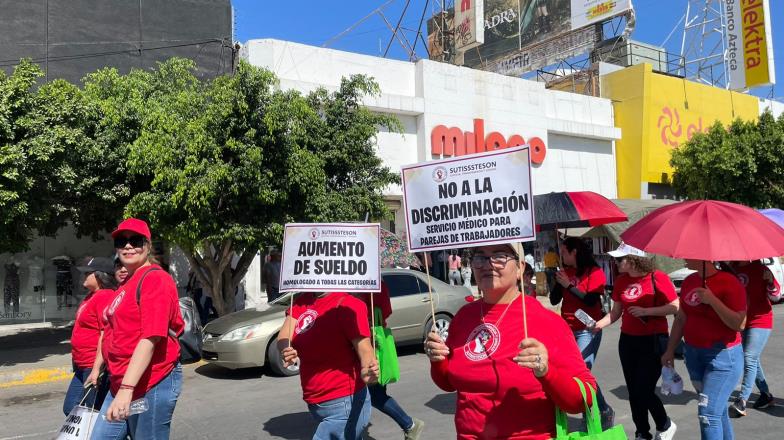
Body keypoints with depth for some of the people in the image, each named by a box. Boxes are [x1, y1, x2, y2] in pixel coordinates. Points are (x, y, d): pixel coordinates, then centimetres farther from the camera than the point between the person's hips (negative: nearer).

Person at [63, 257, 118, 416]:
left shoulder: (105, 296, -18)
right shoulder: (92, 295, 14)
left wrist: (97, 369, -25)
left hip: (95, 367, -11)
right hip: (82, 367, 11)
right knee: (70, 408, 17)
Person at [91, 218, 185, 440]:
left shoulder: (155, 279, -13)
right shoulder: (127, 284, 16)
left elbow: (150, 338, -23)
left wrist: (127, 388, -28)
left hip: (151, 383, -9)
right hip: (123, 383, 9)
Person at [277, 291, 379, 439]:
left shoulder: (347, 305, -18)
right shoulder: (302, 301, 3)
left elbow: (363, 348, -23)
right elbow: (283, 337, -5)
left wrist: (368, 371, -44)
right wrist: (286, 351, -28)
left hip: (344, 404, -7)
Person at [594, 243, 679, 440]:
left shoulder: (657, 277, -12)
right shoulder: (621, 281, 4)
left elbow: (675, 307, -12)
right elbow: (616, 312, 8)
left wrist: (645, 311, -20)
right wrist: (598, 324, -8)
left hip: (653, 341, -5)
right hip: (627, 340, 5)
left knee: (644, 391, -5)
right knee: (633, 391, 10)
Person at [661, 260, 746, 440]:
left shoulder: (729, 282, -14)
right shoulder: (689, 281, 7)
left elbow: (739, 324, -18)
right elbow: (681, 318, 14)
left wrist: (712, 300, -26)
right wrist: (670, 350, 13)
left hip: (723, 355, -7)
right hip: (693, 353, 7)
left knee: (708, 415, -10)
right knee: (718, 410, 17)